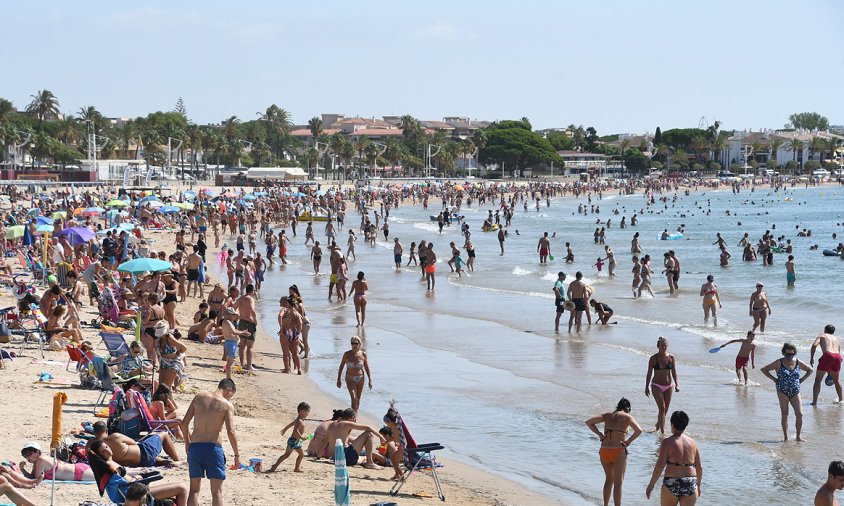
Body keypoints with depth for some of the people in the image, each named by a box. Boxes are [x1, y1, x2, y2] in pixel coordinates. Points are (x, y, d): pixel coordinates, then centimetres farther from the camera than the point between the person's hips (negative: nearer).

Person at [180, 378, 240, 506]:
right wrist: (237, 455, -4)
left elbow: (184, 423, 5)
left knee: (194, 490, 13)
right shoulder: (227, 405, -3)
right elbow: (230, 431, -12)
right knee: (217, 491, 1)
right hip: (213, 447, -3)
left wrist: (187, 442, 19)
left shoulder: (199, 397, 7)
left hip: (195, 447, 3)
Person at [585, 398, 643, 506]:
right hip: (619, 452, -4)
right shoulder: (627, 417, -1)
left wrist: (599, 434, 6)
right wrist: (629, 441, -4)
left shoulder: (607, 416, 10)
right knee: (618, 483, 4)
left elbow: (588, 422, 7)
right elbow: (638, 430, -16)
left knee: (609, 480, 22)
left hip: (604, 451, 4)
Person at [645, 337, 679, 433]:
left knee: (665, 410, 11)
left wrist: (676, 384, -9)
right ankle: (662, 431, -17)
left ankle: (658, 425, 36)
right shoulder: (653, 358, -6)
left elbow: (674, 372, 3)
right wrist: (647, 387, -2)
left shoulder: (671, 358, 1)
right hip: (657, 386, -4)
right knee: (662, 408, -16)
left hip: (668, 386, 4)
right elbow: (649, 373, -1)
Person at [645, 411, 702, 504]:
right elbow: (699, 468, 10)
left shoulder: (667, 442, -4)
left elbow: (660, 465, -11)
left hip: (671, 485, -3)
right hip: (690, 486, 3)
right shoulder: (693, 443, 8)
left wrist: (651, 485, -4)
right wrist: (698, 485, 24)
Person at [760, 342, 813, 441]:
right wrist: (774, 379, -5)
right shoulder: (779, 363, -2)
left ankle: (798, 436, 5)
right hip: (783, 392, -3)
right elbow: (763, 369, 1)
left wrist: (802, 379, 9)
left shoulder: (798, 363, 7)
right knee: (784, 414, -2)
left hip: (795, 392, 3)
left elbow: (810, 370, 23)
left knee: (799, 414, -6)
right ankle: (785, 437, 4)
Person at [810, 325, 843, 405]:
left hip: (828, 355, -5)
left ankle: (814, 402, -11)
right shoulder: (836, 339, 32)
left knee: (818, 380, 0)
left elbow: (814, 345, -2)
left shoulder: (822, 336, 19)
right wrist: (831, 372, 40)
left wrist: (811, 358, 4)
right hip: (838, 356, 5)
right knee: (836, 380, 29)